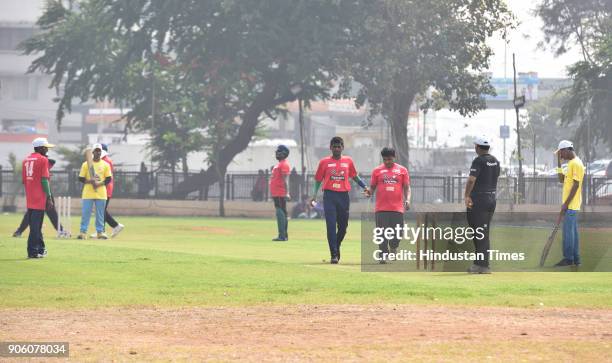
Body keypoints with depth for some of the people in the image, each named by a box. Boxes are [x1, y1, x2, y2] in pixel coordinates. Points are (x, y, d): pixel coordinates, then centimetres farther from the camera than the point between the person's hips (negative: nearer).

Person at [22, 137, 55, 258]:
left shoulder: (26, 160, 13)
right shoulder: (43, 159, -8)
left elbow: (23, 180, 13)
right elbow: (44, 180, -14)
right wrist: (49, 197, -12)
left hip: (29, 198, 7)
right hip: (39, 198, -7)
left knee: (34, 224, 14)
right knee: (36, 224, -6)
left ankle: (41, 249, 24)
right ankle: (33, 251, -8)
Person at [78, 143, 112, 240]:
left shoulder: (105, 165, 6)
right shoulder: (86, 164, 3)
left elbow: (109, 179, 3)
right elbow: (81, 178, 2)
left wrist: (99, 184, -13)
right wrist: (90, 181, -16)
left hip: (101, 194, 1)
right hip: (88, 193, -1)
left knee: (100, 214, 3)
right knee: (85, 213, -4)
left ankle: (100, 232, 10)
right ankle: (83, 232, -2)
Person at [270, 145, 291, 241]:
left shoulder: (284, 165, -11)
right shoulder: (279, 164, 20)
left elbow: (285, 180, -20)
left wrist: (287, 193, -27)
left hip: (280, 194, -11)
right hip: (276, 194, 11)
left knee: (280, 213, -14)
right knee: (282, 213, 12)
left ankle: (282, 236, -17)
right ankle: (284, 235, 16)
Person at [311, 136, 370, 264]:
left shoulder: (348, 161, 9)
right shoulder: (324, 162, 3)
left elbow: (354, 176, 18)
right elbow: (318, 179, 7)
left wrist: (364, 187, 6)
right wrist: (314, 195, -3)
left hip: (344, 196, 2)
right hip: (329, 196, -2)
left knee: (343, 226, 9)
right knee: (331, 226, -9)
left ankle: (336, 247, 34)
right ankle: (334, 254, -8)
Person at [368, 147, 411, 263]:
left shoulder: (402, 170, 8)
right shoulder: (377, 171, 7)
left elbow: (406, 187, 9)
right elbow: (372, 187, 11)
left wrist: (407, 199, -6)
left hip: (397, 208, 1)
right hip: (381, 208, -1)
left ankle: (393, 247, 31)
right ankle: (383, 255, -2)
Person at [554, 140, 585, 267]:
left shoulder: (576, 164, -14)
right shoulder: (571, 163, 16)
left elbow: (575, 185, -19)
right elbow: (562, 179, 19)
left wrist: (566, 204, -19)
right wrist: (559, 163, 15)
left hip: (571, 204, -10)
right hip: (571, 204, 10)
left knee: (568, 231, -9)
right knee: (572, 231, 11)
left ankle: (568, 259, -8)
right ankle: (575, 259, 13)